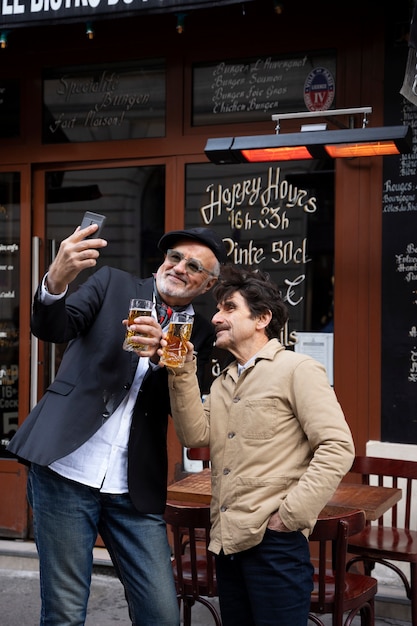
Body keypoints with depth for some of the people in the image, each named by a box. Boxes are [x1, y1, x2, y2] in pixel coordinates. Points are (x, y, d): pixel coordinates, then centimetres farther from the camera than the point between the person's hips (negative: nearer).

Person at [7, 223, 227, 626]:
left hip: (134, 490, 2)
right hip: (67, 471, -2)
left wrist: (159, 355, -19)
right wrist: (56, 281, -31)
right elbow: (52, 329, -9)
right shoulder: (113, 284, 6)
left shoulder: (199, 333, 10)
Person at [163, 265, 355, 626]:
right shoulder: (224, 382, 18)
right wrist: (182, 374, -3)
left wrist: (291, 515, -17)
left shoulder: (297, 370, -5)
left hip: (274, 542, -7)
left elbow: (337, 447, -14)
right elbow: (196, 435, 4)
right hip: (227, 541, 7)